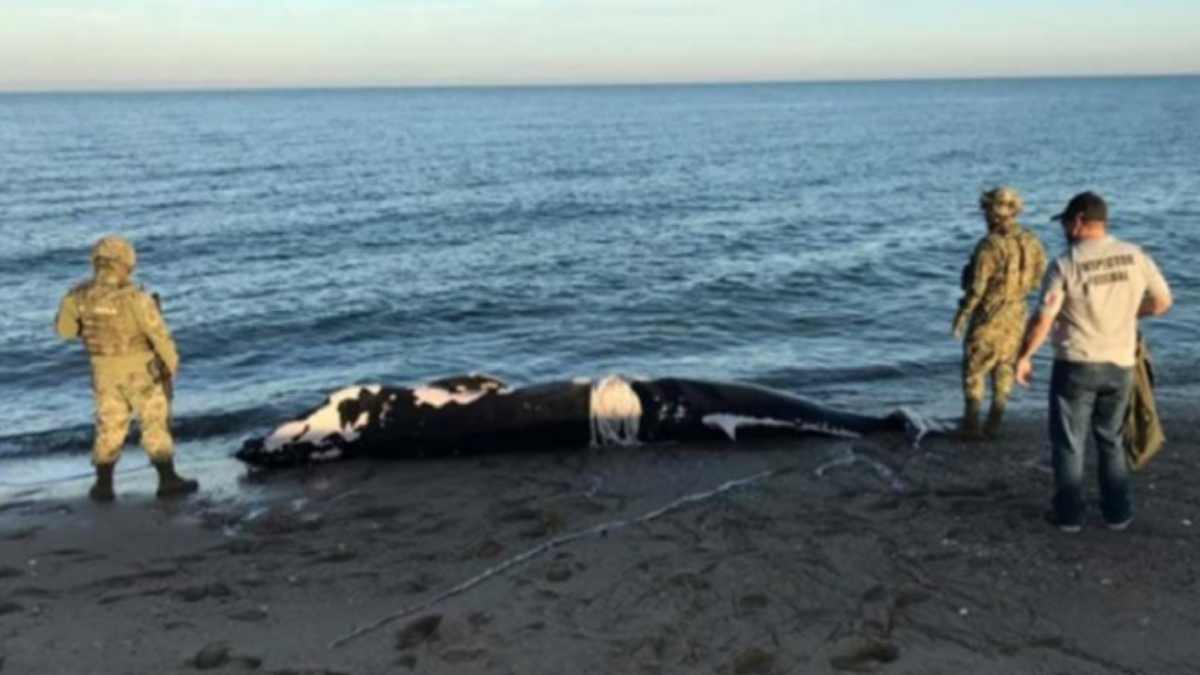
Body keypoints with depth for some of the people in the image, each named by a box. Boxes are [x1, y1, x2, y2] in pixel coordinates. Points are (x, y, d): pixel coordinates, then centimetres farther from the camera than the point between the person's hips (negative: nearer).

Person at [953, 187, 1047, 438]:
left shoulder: (990, 245, -21)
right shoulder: (1032, 242, -1)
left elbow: (976, 287, -20)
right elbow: (1038, 279, 6)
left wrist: (962, 314, -9)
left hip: (989, 315, -6)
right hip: (1016, 314, 6)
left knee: (974, 369, 8)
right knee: (1004, 368, 16)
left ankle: (971, 424, 10)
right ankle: (994, 423, 17)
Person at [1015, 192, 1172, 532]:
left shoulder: (1066, 264, -14)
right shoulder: (1136, 257, -3)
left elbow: (1043, 320, -16)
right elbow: (1162, 302, 7)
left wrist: (1024, 356, -3)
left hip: (1076, 365, -4)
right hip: (1120, 365, 4)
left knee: (1069, 443, 10)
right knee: (1111, 440, 20)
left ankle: (1069, 514, 16)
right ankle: (1118, 512, 24)